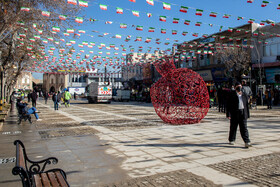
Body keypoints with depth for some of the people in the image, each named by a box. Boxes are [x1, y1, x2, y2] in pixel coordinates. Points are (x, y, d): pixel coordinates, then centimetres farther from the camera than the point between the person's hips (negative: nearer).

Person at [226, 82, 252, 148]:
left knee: (244, 127, -3)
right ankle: (231, 140, 25)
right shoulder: (232, 94, -2)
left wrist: (248, 114, 11)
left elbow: (247, 105, 14)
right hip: (234, 113, -3)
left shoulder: (244, 95, 12)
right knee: (233, 127, 8)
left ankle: (247, 142, -7)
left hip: (243, 113, 3)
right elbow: (229, 105, -6)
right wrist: (228, 114, -12)